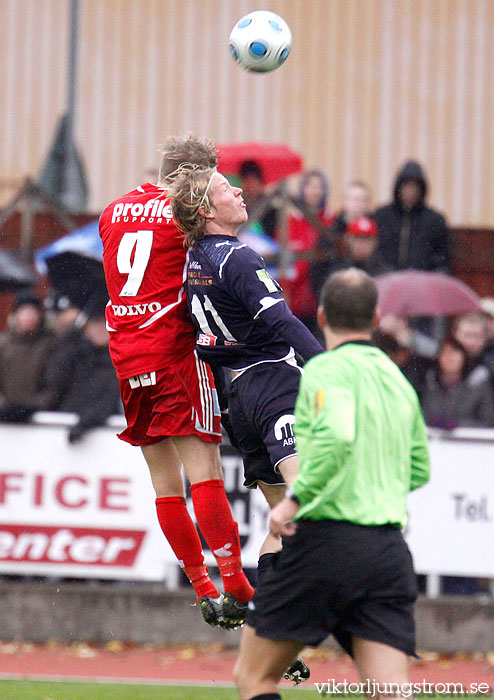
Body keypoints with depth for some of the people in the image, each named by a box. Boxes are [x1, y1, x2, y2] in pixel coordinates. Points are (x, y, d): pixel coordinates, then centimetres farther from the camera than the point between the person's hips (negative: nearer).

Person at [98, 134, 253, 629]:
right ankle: (234, 585, -18)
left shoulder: (113, 213, 15)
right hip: (175, 349, -6)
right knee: (203, 467, -11)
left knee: (164, 478, 7)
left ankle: (203, 588, 7)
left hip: (125, 355, 6)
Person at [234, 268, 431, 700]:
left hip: (326, 541, -6)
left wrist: (296, 498, -20)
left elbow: (336, 437, -26)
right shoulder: (399, 381, 17)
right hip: (389, 549, 6)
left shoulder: (327, 370, -6)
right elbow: (419, 469, 28)